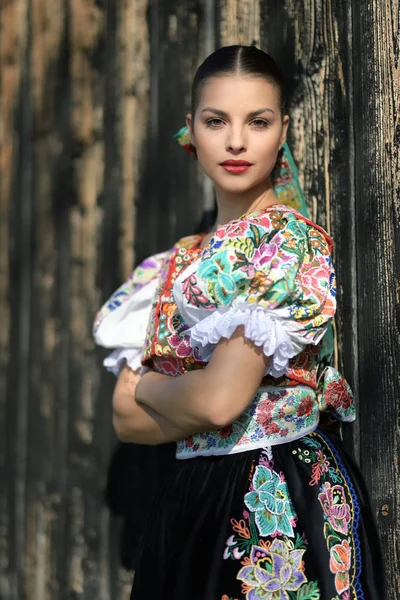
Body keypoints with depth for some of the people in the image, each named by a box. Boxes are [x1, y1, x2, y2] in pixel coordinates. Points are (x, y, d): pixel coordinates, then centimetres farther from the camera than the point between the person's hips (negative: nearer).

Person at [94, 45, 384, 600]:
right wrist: (187, 402, -13)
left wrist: (148, 387, -3)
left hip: (280, 507, -6)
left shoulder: (287, 238, -13)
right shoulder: (181, 263, 9)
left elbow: (220, 400, -22)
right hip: (190, 506, 7)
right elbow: (127, 421, 5)